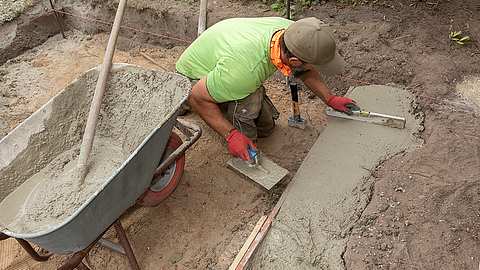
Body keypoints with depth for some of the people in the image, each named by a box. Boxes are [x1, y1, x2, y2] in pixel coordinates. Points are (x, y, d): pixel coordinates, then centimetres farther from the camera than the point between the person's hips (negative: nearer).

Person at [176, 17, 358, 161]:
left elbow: (306, 70, -1)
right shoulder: (246, 70, -45)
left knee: (266, 127, 9)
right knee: (249, 97, -34)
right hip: (196, 78, -6)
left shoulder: (290, 28, -25)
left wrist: (329, 98, -3)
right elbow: (197, 97, -31)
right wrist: (231, 135, -32)